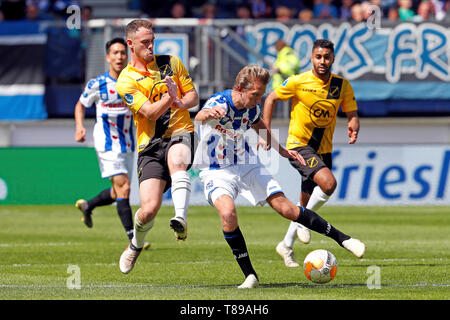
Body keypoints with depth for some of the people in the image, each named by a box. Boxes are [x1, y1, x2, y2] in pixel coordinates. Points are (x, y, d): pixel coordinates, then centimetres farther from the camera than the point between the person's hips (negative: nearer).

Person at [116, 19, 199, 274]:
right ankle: (136, 244, 22)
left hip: (180, 132, 1)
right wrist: (169, 98, -28)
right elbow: (150, 112, -12)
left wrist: (181, 102, -10)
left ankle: (181, 219, -50)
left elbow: (193, 96, 12)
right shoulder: (126, 80, 0)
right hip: (150, 144, -1)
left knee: (176, 160, -38)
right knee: (150, 208, -10)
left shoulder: (171, 63, 10)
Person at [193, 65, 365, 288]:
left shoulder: (252, 109, -5)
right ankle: (249, 276, -20)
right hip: (216, 172, -5)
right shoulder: (219, 103, -24)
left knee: (285, 207, -4)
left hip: (247, 165, 5)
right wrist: (208, 114, -73)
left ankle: (343, 239, 8)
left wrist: (282, 151, 23)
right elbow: (199, 117, -50)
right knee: (228, 213, -32)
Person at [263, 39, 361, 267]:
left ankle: (286, 246, 27)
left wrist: (353, 127, -18)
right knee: (328, 182, -28)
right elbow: (271, 99, 1)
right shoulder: (298, 82, -11)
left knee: (307, 202, 9)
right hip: (298, 145, -5)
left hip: (323, 149, 5)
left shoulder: (342, 85, -2)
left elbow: (352, 113, 5)